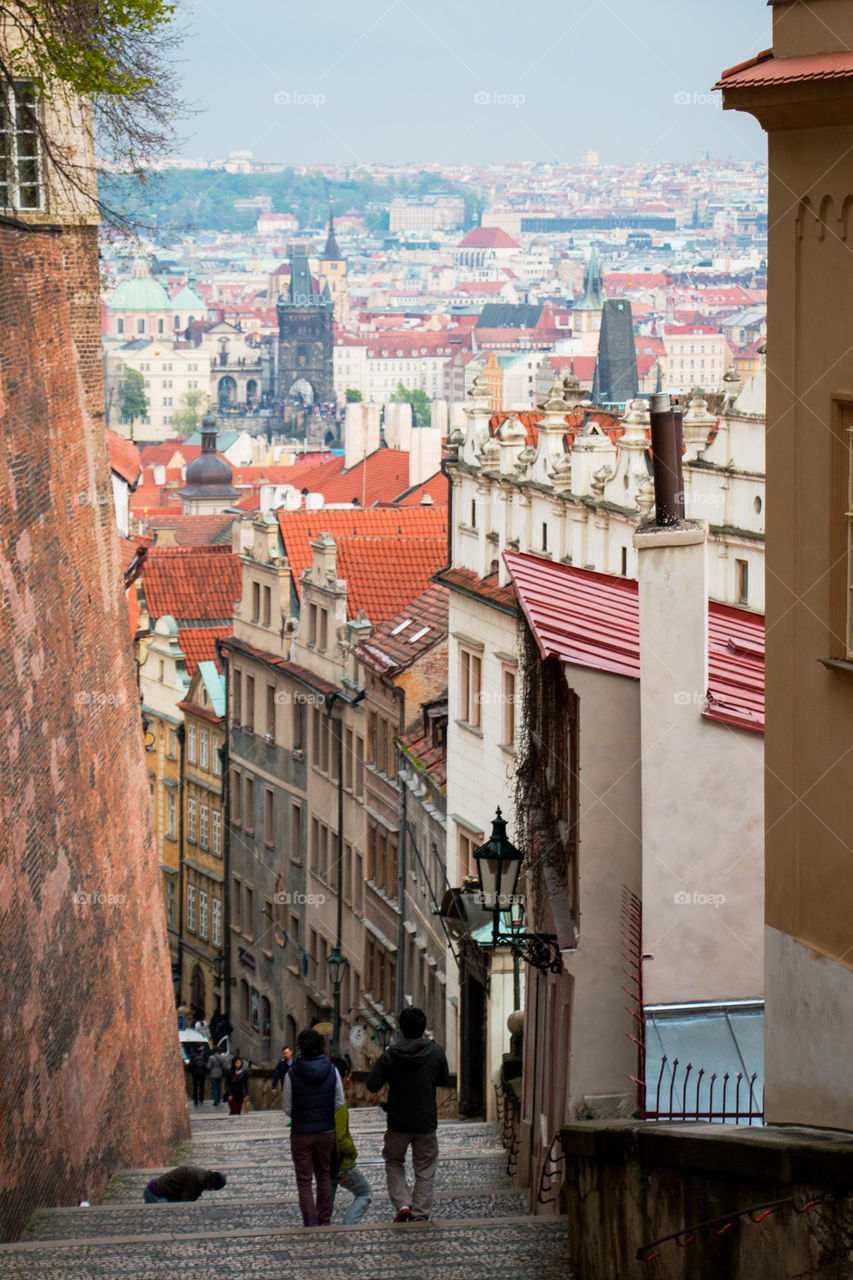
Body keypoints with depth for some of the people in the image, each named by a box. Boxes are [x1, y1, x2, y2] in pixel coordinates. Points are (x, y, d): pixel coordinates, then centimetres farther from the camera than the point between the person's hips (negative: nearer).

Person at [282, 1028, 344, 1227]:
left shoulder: (292, 1074, -15)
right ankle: (325, 1220, 22)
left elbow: (287, 1108, -7)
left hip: (301, 1133, -3)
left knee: (304, 1180, 6)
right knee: (324, 1176, 19)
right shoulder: (331, 1071, -7)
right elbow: (339, 1102, 0)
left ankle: (311, 1223, 4)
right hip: (327, 1131, 3)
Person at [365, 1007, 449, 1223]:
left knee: (394, 1163, 19)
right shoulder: (436, 1053, -8)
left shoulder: (390, 1055, -12)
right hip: (426, 1122, 1)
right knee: (425, 1170, 12)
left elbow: (372, 1085, -11)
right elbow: (444, 1080, 7)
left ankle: (402, 1203, 2)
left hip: (398, 1122, 0)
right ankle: (420, 1212, 9)